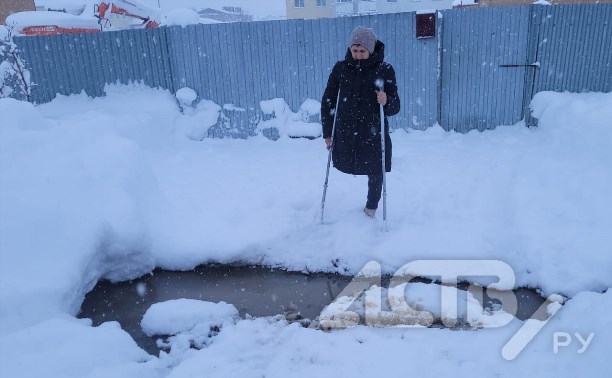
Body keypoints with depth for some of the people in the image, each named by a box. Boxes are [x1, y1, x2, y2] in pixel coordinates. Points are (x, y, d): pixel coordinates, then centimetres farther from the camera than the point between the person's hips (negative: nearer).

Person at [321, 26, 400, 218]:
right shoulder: (341, 68, -2)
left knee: (375, 174, 10)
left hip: (374, 135, -1)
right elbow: (327, 101, 5)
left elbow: (395, 107, -3)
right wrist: (327, 132, 3)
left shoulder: (385, 70, -5)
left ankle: (371, 206, 38)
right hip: (345, 134, 2)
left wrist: (386, 102, -26)